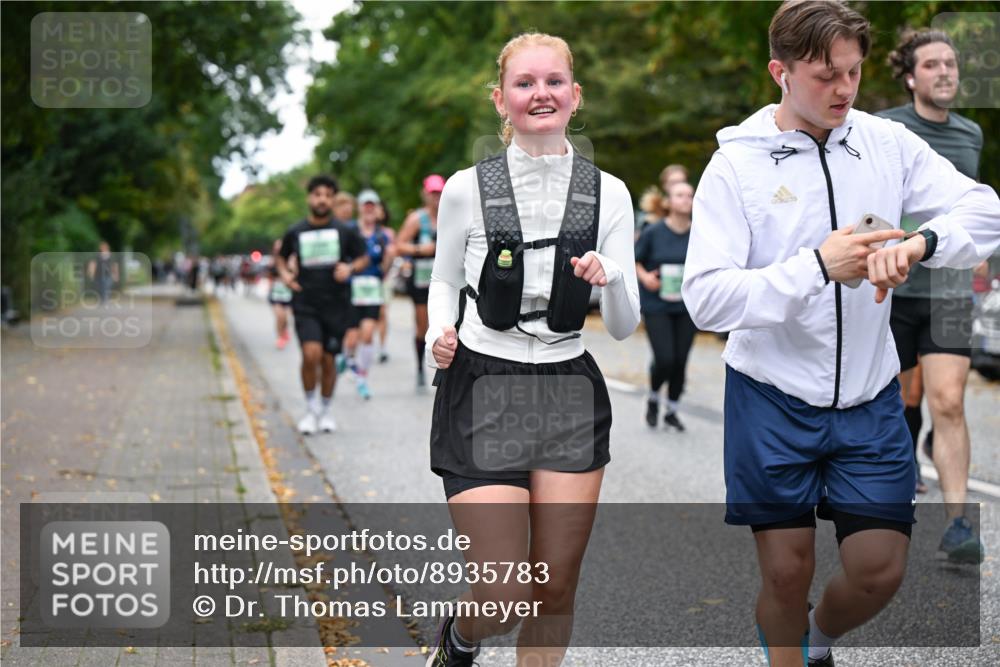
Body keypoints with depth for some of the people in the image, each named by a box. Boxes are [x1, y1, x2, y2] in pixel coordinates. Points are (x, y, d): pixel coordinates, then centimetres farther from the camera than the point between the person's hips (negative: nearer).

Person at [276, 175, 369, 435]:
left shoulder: (345, 231, 0)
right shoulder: (295, 232, 3)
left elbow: (363, 258, 10)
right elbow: (282, 257, 19)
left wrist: (350, 268, -10)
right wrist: (285, 274, -1)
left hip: (336, 306, 1)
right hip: (305, 305, -1)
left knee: (328, 360, 7)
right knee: (311, 354, -19)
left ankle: (325, 411, 28)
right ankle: (311, 409, 1)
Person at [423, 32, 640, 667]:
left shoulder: (609, 194, 1)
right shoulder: (468, 188, -4)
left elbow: (624, 326, 1)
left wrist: (609, 280, -20)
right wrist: (440, 335, -8)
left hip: (570, 389, 3)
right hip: (482, 389, -2)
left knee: (557, 591, 7)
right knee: (505, 597, -6)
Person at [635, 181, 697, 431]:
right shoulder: (654, 232, -6)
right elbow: (634, 260, 3)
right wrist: (644, 276, -15)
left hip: (686, 308, 2)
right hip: (656, 306, -2)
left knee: (680, 361, 3)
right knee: (665, 359, -10)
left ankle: (672, 410, 24)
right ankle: (653, 398, 21)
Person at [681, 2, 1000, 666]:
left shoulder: (888, 143, -1)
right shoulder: (737, 163, -9)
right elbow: (706, 298, -17)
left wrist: (918, 242, -28)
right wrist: (818, 266, -26)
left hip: (869, 398, 3)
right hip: (775, 395, -2)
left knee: (880, 571, 5)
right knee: (787, 571, 5)